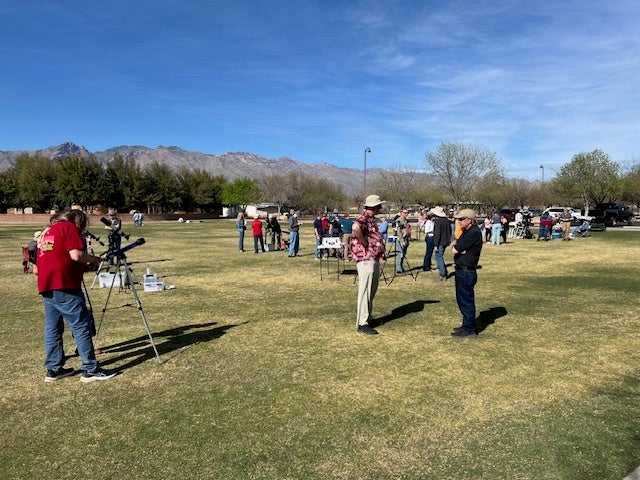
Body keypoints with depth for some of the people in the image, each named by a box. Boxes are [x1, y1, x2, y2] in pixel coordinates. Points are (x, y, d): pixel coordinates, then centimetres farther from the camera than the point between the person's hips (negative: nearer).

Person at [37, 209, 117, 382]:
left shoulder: (47, 230, 24)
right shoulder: (70, 228, -2)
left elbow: (41, 258, 24)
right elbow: (76, 255, -15)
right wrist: (93, 259, 2)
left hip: (45, 286, 9)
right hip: (64, 285, -9)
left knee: (52, 328, 13)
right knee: (82, 326, -5)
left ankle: (53, 369, 18)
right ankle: (90, 370, -4)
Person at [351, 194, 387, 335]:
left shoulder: (371, 218, 16)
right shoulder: (364, 218, -15)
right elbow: (356, 227, -39)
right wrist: (364, 243, -25)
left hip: (374, 259, 11)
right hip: (366, 259, -11)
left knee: (372, 290, 19)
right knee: (365, 291, -7)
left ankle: (368, 317, 32)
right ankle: (362, 323, -3)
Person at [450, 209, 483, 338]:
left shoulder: (474, 233, -18)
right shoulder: (466, 232, 15)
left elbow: (455, 250, -20)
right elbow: (454, 249, 9)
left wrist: (457, 248, 1)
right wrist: (461, 250, -11)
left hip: (467, 272, -10)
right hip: (461, 270, 10)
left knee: (466, 301, -2)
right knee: (462, 300, 18)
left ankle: (469, 330, 7)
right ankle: (467, 326, 30)